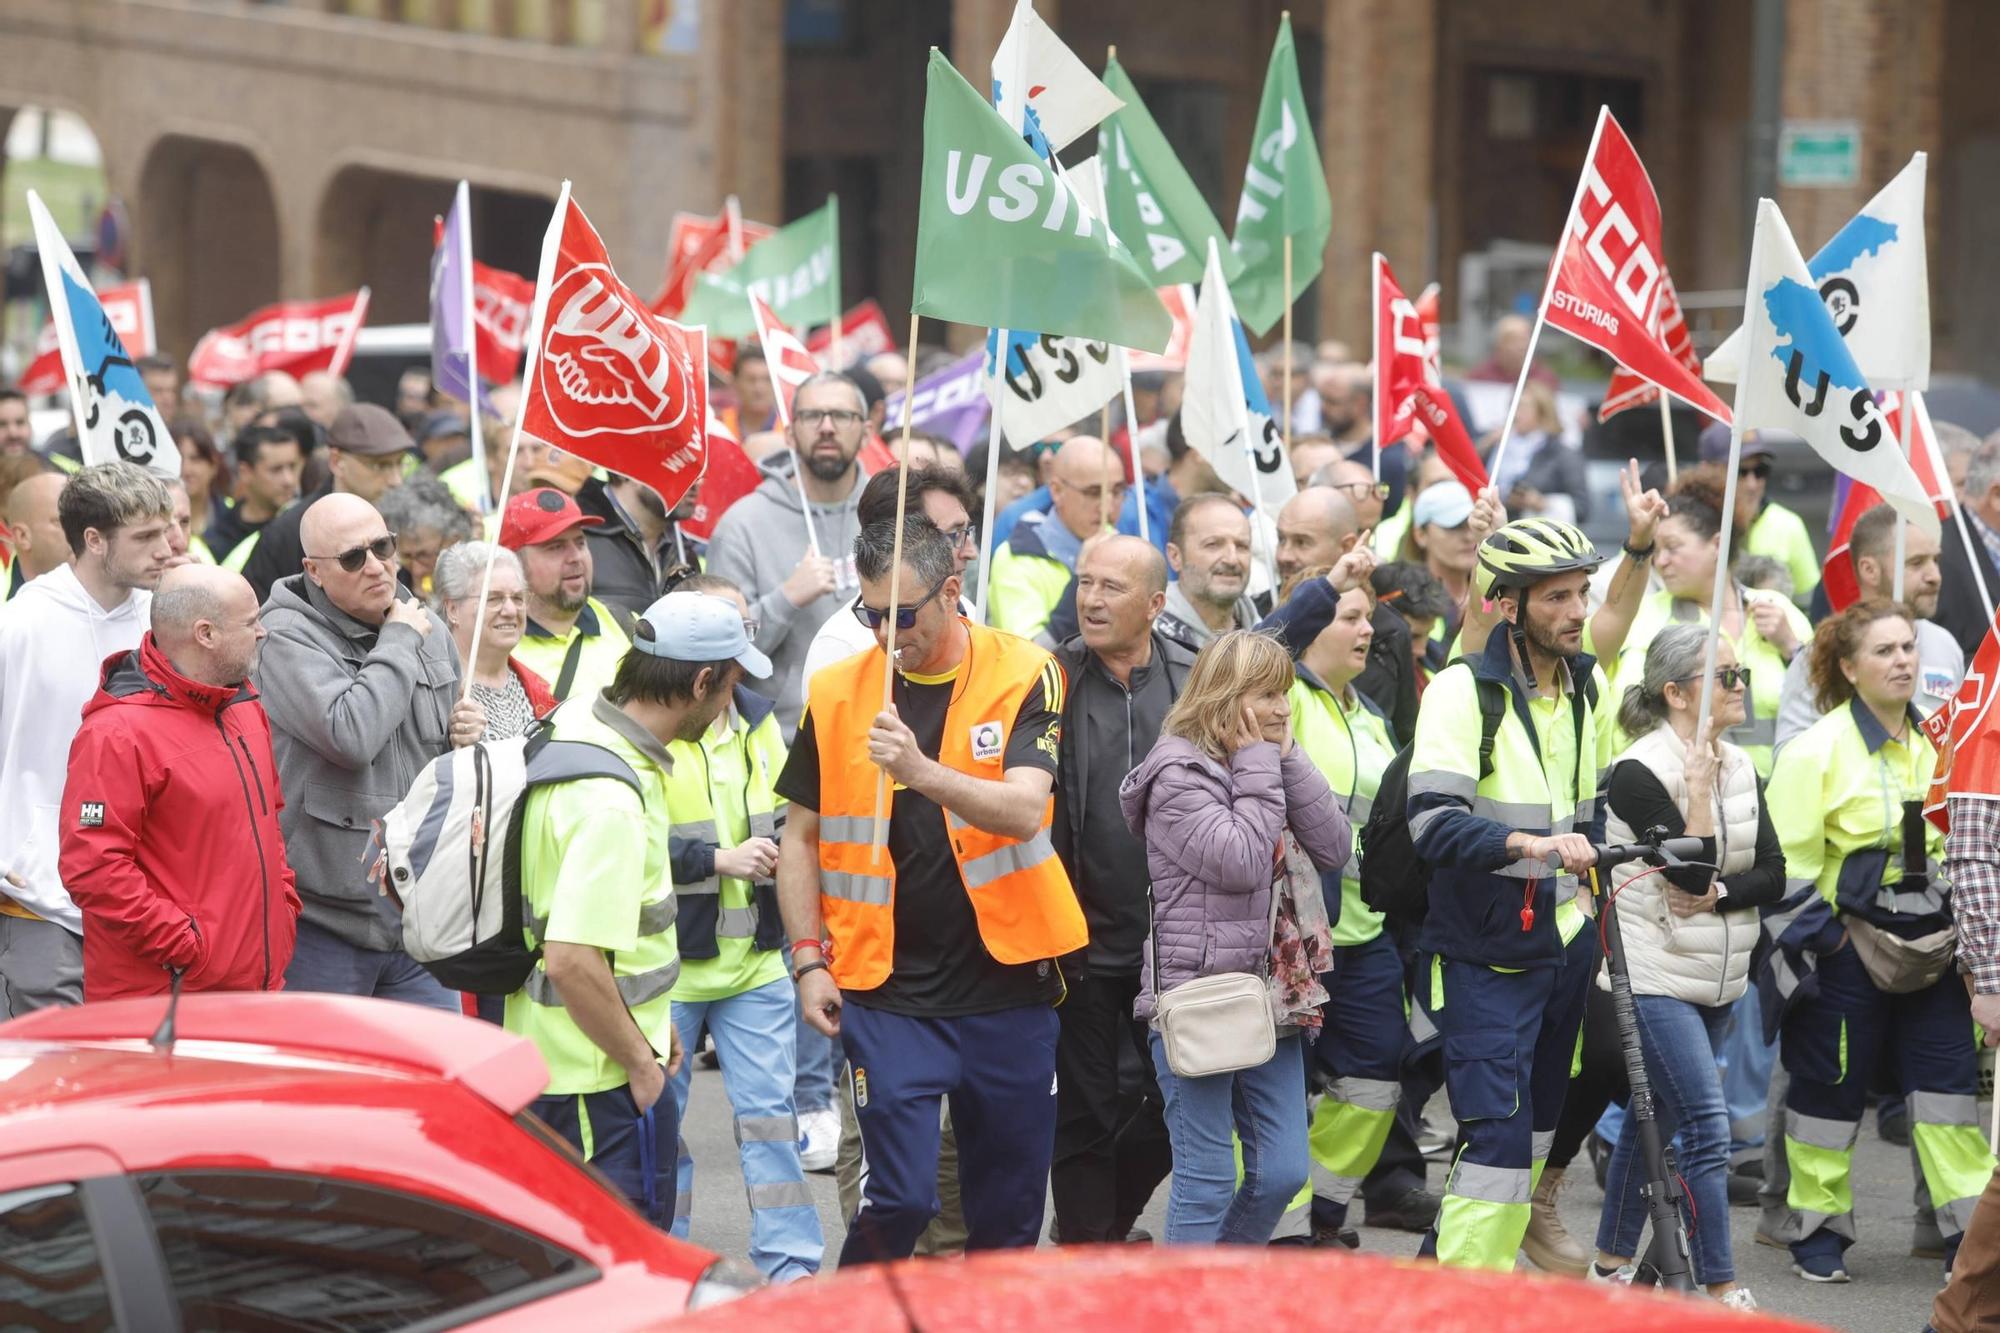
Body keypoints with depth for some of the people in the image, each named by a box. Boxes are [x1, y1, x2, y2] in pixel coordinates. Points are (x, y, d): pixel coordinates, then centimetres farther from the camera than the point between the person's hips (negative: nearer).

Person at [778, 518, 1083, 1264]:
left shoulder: (1023, 678, -4)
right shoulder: (836, 693, 1)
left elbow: (1024, 811, -18)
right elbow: (801, 838, 10)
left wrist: (922, 771, -34)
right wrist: (809, 959, 1)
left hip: (1006, 984, 0)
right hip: (887, 988, 0)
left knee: (1010, 1209, 8)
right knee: (899, 1200, -8)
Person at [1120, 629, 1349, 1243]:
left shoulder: (1272, 765, 15)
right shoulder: (1180, 773, -9)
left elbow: (1334, 848, 4)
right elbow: (1239, 861, -20)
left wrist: (1288, 759, -1)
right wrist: (1258, 766, -11)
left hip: (1271, 997, 8)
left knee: (1283, 1170, 7)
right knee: (1208, 1179, -4)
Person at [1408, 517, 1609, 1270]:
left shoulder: (1582, 688, 10)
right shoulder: (1464, 689, -14)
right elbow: (1434, 823, -27)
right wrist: (1530, 844, -40)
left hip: (1563, 943, 8)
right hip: (1486, 953, -7)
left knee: (1534, 1127, 13)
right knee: (1499, 1132, -14)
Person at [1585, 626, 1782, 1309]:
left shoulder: (1739, 766, 8)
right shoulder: (1638, 772, -14)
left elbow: (1772, 874, 2)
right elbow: (1692, 873, -20)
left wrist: (1716, 894, -14)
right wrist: (1698, 790, -21)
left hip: (1716, 981, 7)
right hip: (1657, 977, -7)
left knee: (1655, 1118, 15)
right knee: (1708, 1126, -13)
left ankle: (1614, 1262, 25)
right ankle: (1722, 1291, -11)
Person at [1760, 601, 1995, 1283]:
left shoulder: (1936, 743, 9)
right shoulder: (1817, 750, -10)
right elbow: (1789, 868, -11)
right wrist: (1813, 944, -14)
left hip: (1927, 948, 5)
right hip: (1845, 949, -5)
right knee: (1831, 1088, 4)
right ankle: (1817, 1233, 16)